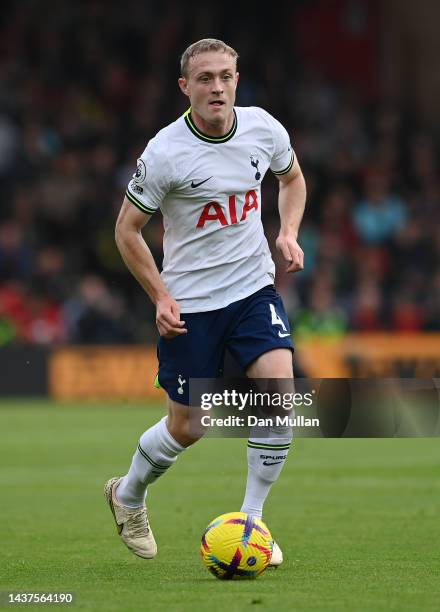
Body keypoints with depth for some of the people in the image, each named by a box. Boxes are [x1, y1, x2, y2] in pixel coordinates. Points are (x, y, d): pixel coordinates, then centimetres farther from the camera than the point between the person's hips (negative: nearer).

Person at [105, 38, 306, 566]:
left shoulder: (263, 128, -4)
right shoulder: (165, 152, -16)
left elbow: (292, 179, 18)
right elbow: (127, 229, -6)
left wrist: (289, 234, 0)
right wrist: (161, 297, -12)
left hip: (254, 289, 3)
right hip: (189, 303, -3)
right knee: (186, 428, 4)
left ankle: (251, 522, -2)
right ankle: (128, 495, 36)